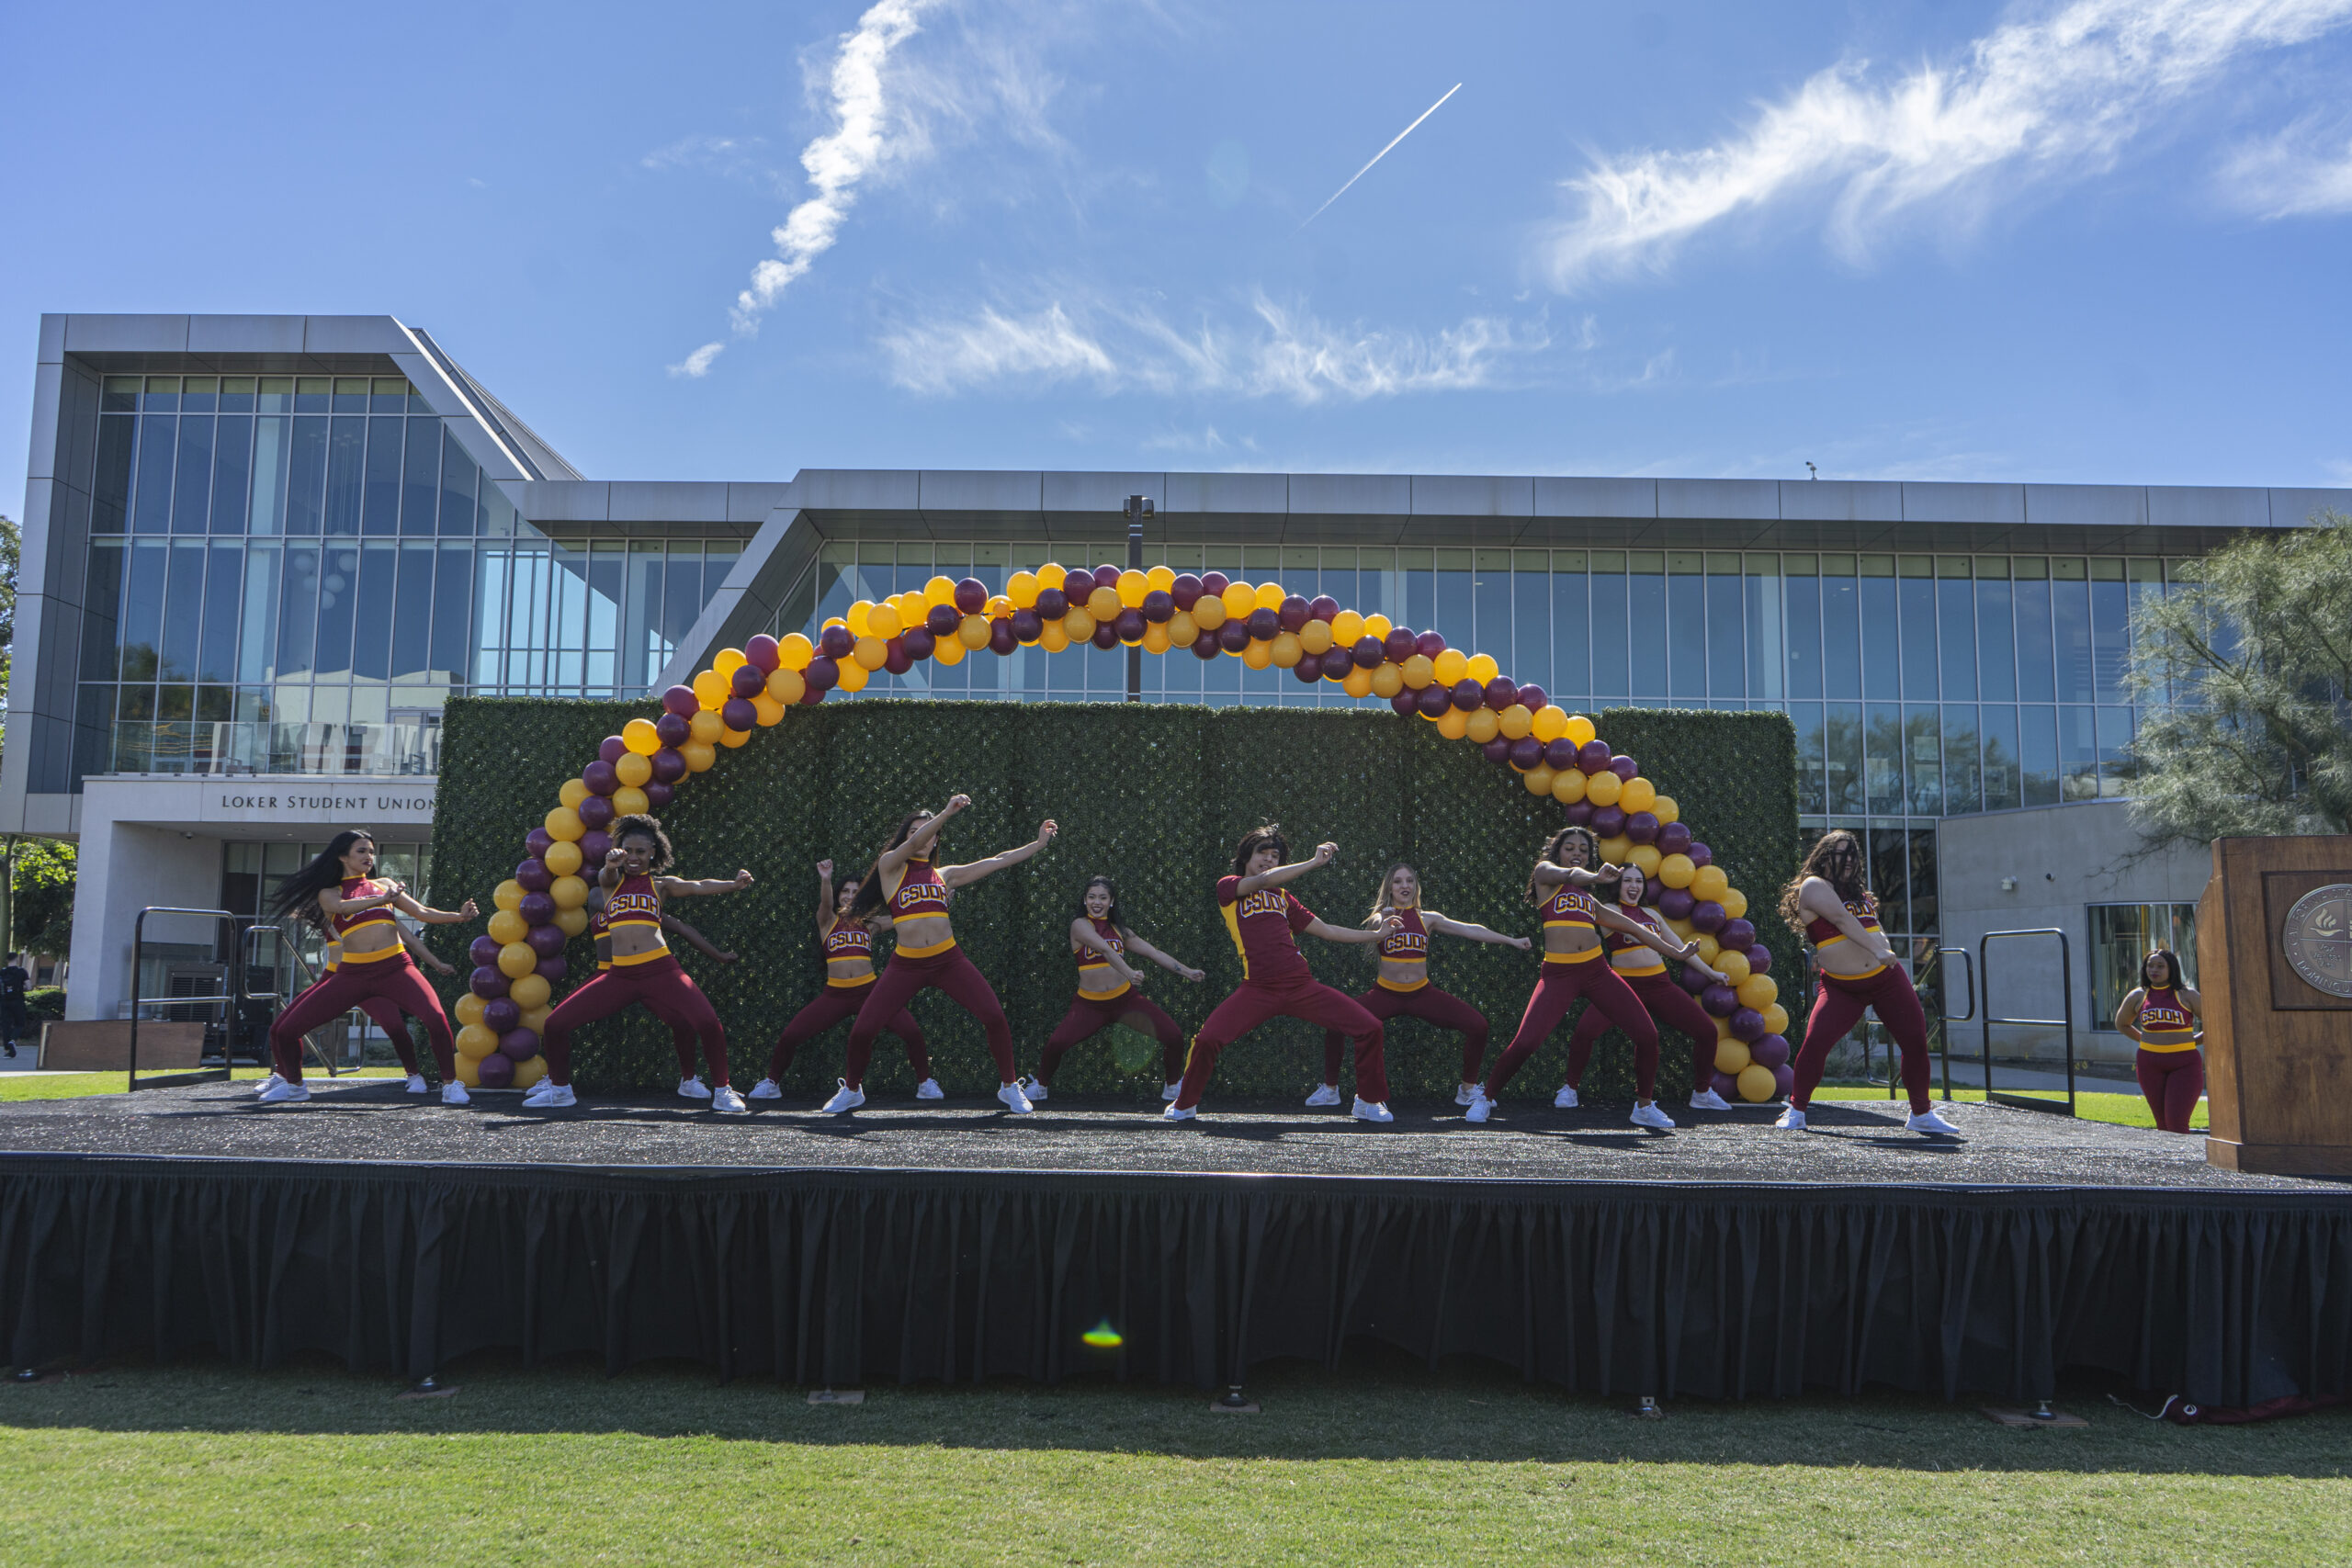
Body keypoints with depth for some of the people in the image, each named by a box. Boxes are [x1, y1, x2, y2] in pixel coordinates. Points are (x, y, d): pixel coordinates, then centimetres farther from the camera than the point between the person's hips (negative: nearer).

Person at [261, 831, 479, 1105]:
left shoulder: (383, 885, 20)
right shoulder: (328, 893, 13)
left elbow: (422, 913, 14)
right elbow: (342, 906, -11)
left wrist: (459, 916, -1)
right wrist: (382, 899, -23)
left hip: (396, 968, 0)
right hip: (351, 974, 0)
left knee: (436, 1019, -24)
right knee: (285, 1030, -1)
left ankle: (450, 1083, -6)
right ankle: (293, 1084, 26)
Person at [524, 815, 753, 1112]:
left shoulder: (661, 884, 12)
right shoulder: (612, 881, 14)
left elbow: (698, 886, -4)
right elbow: (605, 876, -9)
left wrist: (733, 884, -24)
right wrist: (611, 863, -35)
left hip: (661, 971, -2)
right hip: (618, 975, 2)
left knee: (708, 1023, -20)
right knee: (555, 1024, -2)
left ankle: (722, 1091, 0)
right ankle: (559, 1088, 22)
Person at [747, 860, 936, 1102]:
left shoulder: (870, 924, 12)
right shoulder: (828, 921, 8)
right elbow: (825, 903, -13)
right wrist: (826, 880, -34)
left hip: (868, 991, 0)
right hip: (834, 994, 0)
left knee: (912, 1032, -15)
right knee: (789, 1036, -9)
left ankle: (925, 1083, 7)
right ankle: (771, 1083, 18)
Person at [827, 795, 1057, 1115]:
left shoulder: (945, 874, 13)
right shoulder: (890, 866, 4)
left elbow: (996, 861, 12)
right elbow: (912, 843, -15)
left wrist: (1039, 843, 10)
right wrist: (947, 812, -26)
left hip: (949, 960, 2)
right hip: (906, 965, -2)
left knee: (995, 1017, -12)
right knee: (862, 1030, -6)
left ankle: (1010, 1087, 9)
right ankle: (851, 1090, 24)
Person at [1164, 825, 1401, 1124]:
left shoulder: (1283, 897, 22)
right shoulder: (1228, 887, 8)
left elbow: (1326, 931, 23)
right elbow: (1264, 880, -12)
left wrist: (1377, 934, 20)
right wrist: (1314, 862, -13)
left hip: (1301, 985, 4)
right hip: (1257, 989, -4)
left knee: (1369, 1028, -5)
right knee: (1207, 1039, -20)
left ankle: (1368, 1102, 16)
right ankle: (1184, 1105, 9)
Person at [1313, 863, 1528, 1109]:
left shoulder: (1428, 919, 6)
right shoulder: (1381, 917, 0)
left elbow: (1470, 930, 4)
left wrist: (1511, 940, 1)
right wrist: (1383, 922, -46)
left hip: (1421, 994, 2)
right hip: (1386, 994, -2)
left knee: (1477, 1025, -12)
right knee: (1335, 1025, -21)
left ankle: (1468, 1089, 10)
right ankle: (1330, 1089, 2)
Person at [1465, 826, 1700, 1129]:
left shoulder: (1589, 898, 24)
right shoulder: (1545, 872, 12)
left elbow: (1632, 927, 28)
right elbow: (1571, 874, -12)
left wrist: (1675, 951, 24)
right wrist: (1594, 876, -34)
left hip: (1597, 971, 5)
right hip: (1558, 974, -5)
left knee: (1646, 1035, -4)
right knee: (1525, 1042, -16)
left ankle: (1645, 1106, 17)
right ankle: (1486, 1097, 7)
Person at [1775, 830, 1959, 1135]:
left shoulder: (1857, 890, 17)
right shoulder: (1814, 886, -7)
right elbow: (1842, 921, -19)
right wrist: (1877, 950, -27)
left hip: (1886, 978, 6)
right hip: (1841, 987, -6)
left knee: (1916, 1040, 1)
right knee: (1815, 1040, -19)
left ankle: (1922, 1115, 17)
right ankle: (1795, 1111, -1)